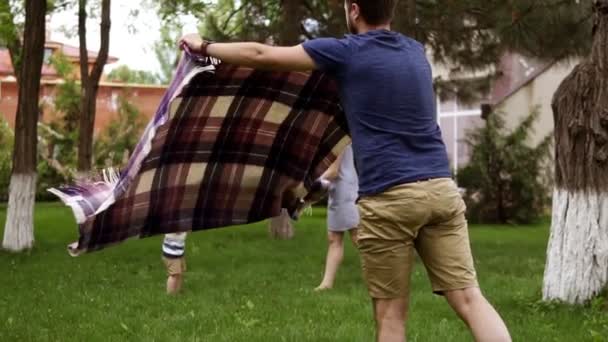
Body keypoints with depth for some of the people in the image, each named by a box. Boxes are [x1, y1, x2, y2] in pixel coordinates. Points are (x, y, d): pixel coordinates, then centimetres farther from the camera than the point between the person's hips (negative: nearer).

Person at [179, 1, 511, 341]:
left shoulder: (345, 52, 0)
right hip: (441, 188, 5)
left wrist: (204, 46, 20)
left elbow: (261, 55, 5)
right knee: (470, 298, 1)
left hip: (389, 197, -5)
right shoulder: (416, 51, 18)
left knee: (391, 313, 4)